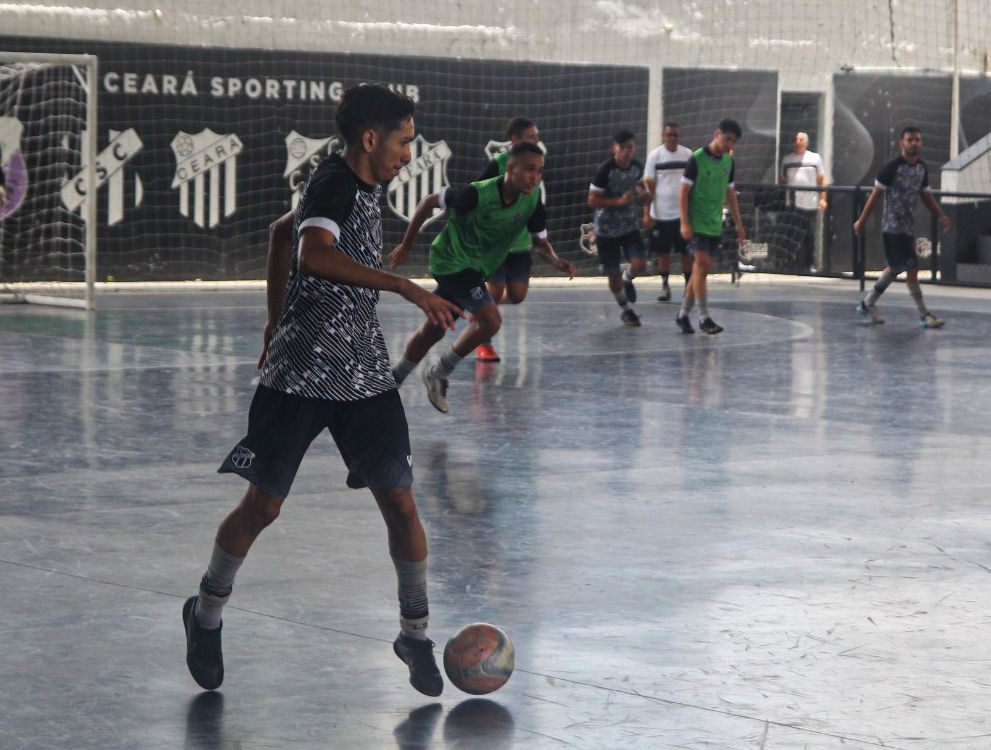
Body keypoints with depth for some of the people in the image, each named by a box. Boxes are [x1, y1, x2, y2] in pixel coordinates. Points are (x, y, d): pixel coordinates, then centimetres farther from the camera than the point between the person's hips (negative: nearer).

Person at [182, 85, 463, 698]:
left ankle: (415, 634, 10)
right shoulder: (334, 182, -14)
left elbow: (284, 230, 26)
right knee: (264, 505, 3)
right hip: (302, 372, -7)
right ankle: (207, 614, 24)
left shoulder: (361, 188, 12)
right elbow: (315, 256, -33)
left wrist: (278, 322, 26)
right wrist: (406, 287, -36)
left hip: (364, 373, 7)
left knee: (400, 503, -1)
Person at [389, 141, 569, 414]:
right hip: (451, 261, -7)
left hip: (476, 268, 7)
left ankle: (392, 380, 34)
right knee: (490, 320, -19)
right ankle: (438, 375, -1)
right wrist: (406, 246, -9)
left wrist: (556, 260, -21)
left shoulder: (532, 199, -12)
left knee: (433, 330, 16)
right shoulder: (478, 194, -29)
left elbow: (539, 240, 2)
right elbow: (429, 202, -16)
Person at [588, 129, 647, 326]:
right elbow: (592, 200, -17)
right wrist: (619, 201, -26)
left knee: (639, 264, -15)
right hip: (607, 228, -4)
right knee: (613, 274, 3)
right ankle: (626, 309, 26)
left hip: (630, 225, 4)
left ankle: (627, 280, 22)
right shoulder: (605, 170, -20)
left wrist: (640, 190, -7)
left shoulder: (637, 167, -3)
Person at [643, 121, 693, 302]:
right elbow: (648, 186, -2)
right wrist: (647, 214, -8)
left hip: (683, 213, 0)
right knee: (663, 252, 7)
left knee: (687, 252, 1)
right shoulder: (655, 155, -2)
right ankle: (665, 286, 18)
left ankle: (688, 286, 9)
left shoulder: (688, 155, 2)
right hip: (661, 214, 0)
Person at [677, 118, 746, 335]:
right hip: (696, 224, -6)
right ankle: (704, 317, -12)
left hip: (715, 225, 6)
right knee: (702, 263, -14)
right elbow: (684, 192, -10)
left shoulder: (728, 162, 9)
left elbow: (730, 193, 18)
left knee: (702, 268, 6)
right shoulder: (697, 159, -10)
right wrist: (684, 222, -16)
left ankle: (684, 314, 15)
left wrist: (738, 223, 16)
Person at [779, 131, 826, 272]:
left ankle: (809, 265, 15)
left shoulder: (815, 158, 9)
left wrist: (823, 198, -2)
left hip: (811, 204, 0)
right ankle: (799, 266, -5)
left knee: (810, 237, 5)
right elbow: (782, 181, 12)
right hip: (793, 204, 0)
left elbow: (821, 180, 8)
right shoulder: (787, 159, 11)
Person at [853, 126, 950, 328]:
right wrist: (862, 220, -8)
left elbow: (926, 196, 19)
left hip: (908, 227, 8)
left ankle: (868, 304, 29)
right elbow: (876, 194, -9)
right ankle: (924, 315, -5)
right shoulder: (893, 167, -13)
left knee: (895, 269, 15)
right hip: (893, 226, -8)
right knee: (912, 269, -9)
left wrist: (941, 216, 8)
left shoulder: (922, 168, 9)